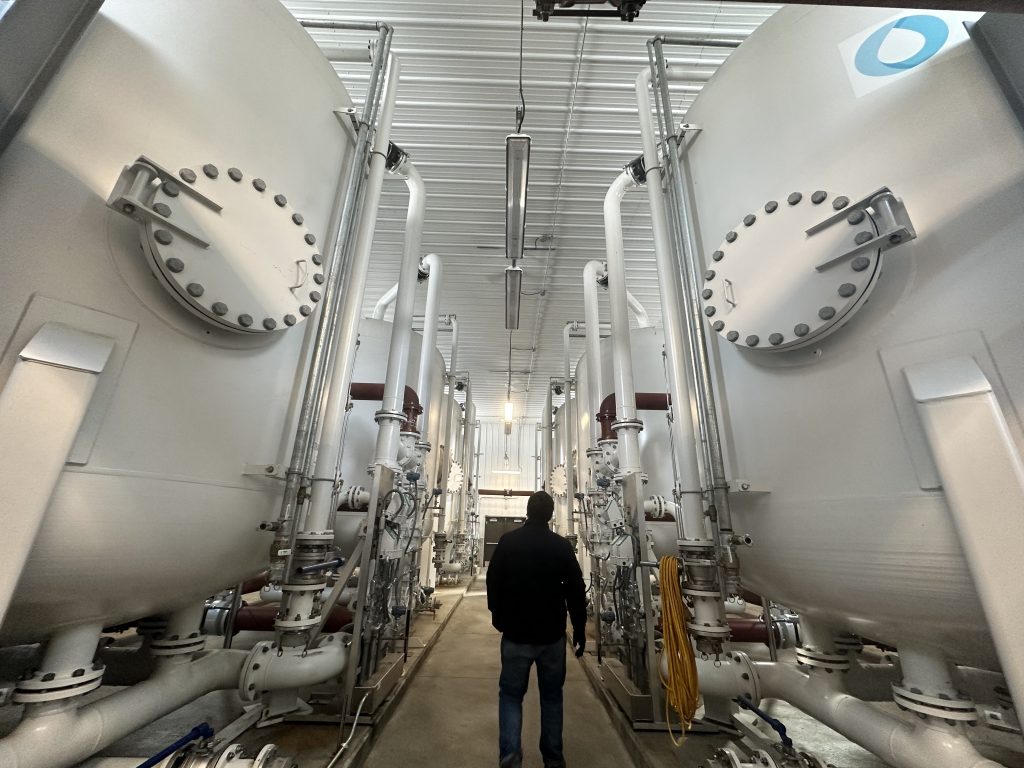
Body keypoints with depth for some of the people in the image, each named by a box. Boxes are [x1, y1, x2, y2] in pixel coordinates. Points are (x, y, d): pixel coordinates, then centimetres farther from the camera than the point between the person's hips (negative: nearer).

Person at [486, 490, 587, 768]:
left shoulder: (507, 542, -9)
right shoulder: (562, 546, -9)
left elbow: (493, 583, -1)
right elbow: (576, 592, -5)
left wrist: (498, 617, 14)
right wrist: (580, 630, 7)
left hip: (516, 634, -1)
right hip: (552, 635, 1)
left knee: (511, 694, 13)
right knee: (552, 696, 19)